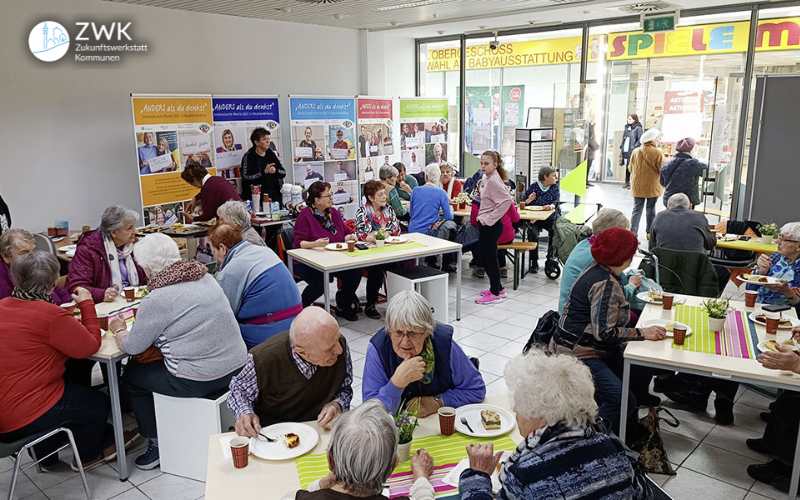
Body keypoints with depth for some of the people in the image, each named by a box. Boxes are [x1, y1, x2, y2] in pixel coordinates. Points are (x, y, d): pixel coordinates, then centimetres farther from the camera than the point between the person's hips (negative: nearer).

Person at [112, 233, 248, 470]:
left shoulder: (157, 300, -16)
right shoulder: (205, 277, 5)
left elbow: (132, 347, -4)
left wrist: (119, 330, 16)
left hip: (199, 380, -7)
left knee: (132, 374, 16)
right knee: (147, 364, 26)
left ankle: (157, 443, 24)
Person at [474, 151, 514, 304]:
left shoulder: (493, 181, -17)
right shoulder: (488, 179, 12)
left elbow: (507, 200, -27)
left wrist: (490, 218, -24)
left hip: (490, 226, -10)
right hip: (485, 225, 10)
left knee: (490, 258, 0)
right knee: (483, 256, 17)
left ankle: (495, 294, 12)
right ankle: (498, 288, 29)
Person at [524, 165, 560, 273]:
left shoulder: (555, 187, 8)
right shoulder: (533, 186, 1)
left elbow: (557, 202, -7)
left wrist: (552, 206, -30)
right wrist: (529, 200, -20)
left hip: (550, 218, 2)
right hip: (534, 219, -2)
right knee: (533, 233, -29)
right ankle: (534, 263, -18)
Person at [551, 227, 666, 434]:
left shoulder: (595, 270, 7)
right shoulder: (606, 285, -22)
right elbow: (605, 332, -25)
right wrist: (642, 333, -19)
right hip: (578, 355, -11)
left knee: (642, 373, 4)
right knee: (622, 401, -21)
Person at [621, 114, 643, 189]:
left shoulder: (638, 128, -6)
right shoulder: (627, 127, 16)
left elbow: (640, 140, -11)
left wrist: (634, 147, -17)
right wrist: (621, 146, 15)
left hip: (633, 152, -7)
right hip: (625, 151, 7)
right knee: (627, 167, 12)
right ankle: (627, 182, 19)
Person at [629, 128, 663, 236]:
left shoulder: (635, 152, -1)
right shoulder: (658, 153, -13)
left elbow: (630, 168, 7)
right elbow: (662, 170, -11)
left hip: (637, 186, 3)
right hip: (652, 187, -2)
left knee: (637, 210, 5)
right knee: (651, 210, 13)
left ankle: (633, 233, -6)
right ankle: (650, 232, 24)